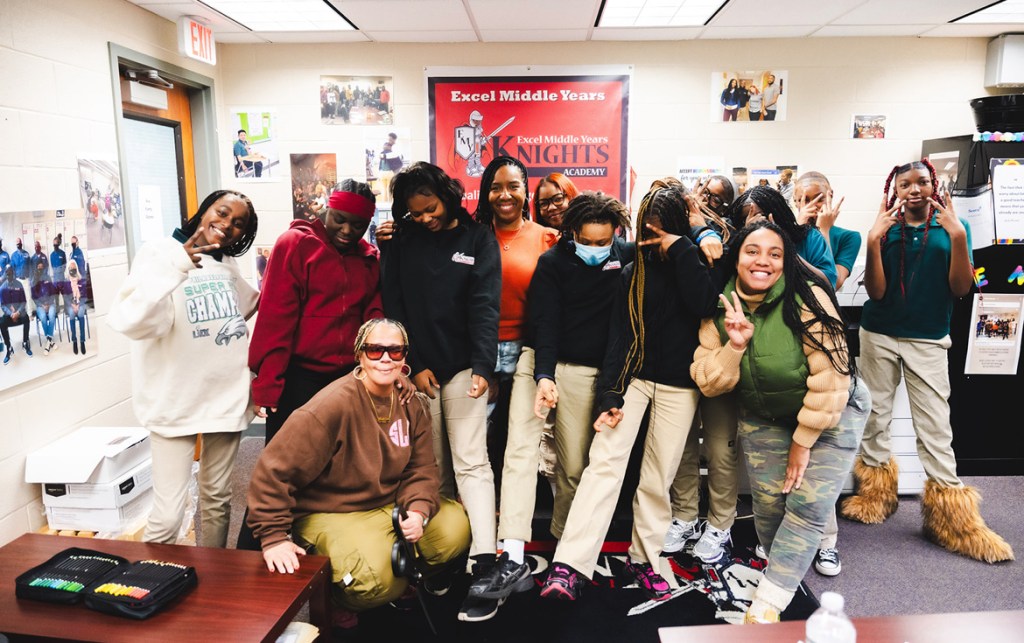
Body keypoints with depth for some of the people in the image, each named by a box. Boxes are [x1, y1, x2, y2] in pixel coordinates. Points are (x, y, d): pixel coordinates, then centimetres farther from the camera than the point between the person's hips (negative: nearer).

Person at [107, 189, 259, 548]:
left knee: (217, 500, 17)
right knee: (168, 515, -8)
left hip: (227, 396, 6)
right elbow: (128, 321, -27)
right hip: (176, 402, -6)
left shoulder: (228, 264, 9)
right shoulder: (161, 253, -10)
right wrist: (176, 266, -37)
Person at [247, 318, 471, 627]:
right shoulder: (333, 404, -23)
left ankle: (405, 582, 19)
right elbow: (273, 471, -22)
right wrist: (274, 537, -22)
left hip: (392, 504, 7)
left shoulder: (413, 405, -3)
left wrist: (419, 511, -20)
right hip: (331, 513, -6)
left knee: (456, 526, -8)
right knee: (376, 580, -29)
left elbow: (421, 469, 0)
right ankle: (334, 597, 8)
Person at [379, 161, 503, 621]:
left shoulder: (478, 239, 2)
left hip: (462, 366, -2)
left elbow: (484, 305, -7)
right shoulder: (401, 240, 6)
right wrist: (414, 366, -2)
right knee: (432, 465, 7)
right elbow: (394, 304, 4)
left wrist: (482, 366, -18)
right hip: (417, 367, 2)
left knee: (471, 462, -7)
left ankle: (485, 567, -6)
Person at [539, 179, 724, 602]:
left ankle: (644, 560, 21)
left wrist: (679, 247, -16)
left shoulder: (702, 261, 2)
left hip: (679, 385, 0)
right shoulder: (635, 271, 3)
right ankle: (569, 566, -15)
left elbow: (702, 304, -19)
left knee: (658, 478, 5)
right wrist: (610, 395, -12)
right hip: (633, 376, 0)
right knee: (604, 461, -13)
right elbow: (619, 334, -3)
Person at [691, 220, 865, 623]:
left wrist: (803, 441, -16)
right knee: (768, 504, 2)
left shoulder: (807, 298, -24)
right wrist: (734, 346, -28)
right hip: (763, 419, 4)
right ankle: (784, 574, 31)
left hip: (829, 415, -3)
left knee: (807, 507, -10)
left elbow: (829, 377, -23)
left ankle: (765, 608, 0)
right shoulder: (720, 309, -9)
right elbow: (707, 383, -10)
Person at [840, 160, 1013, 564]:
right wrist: (873, 241, -20)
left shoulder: (952, 227, 0)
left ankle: (954, 519, 6)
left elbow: (961, 289, -7)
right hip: (879, 335, 1)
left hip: (928, 339, -1)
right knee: (875, 416, 9)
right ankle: (876, 493, 25)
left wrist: (957, 236, -18)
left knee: (936, 427, -2)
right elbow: (875, 292, -9)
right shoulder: (886, 229, -1)